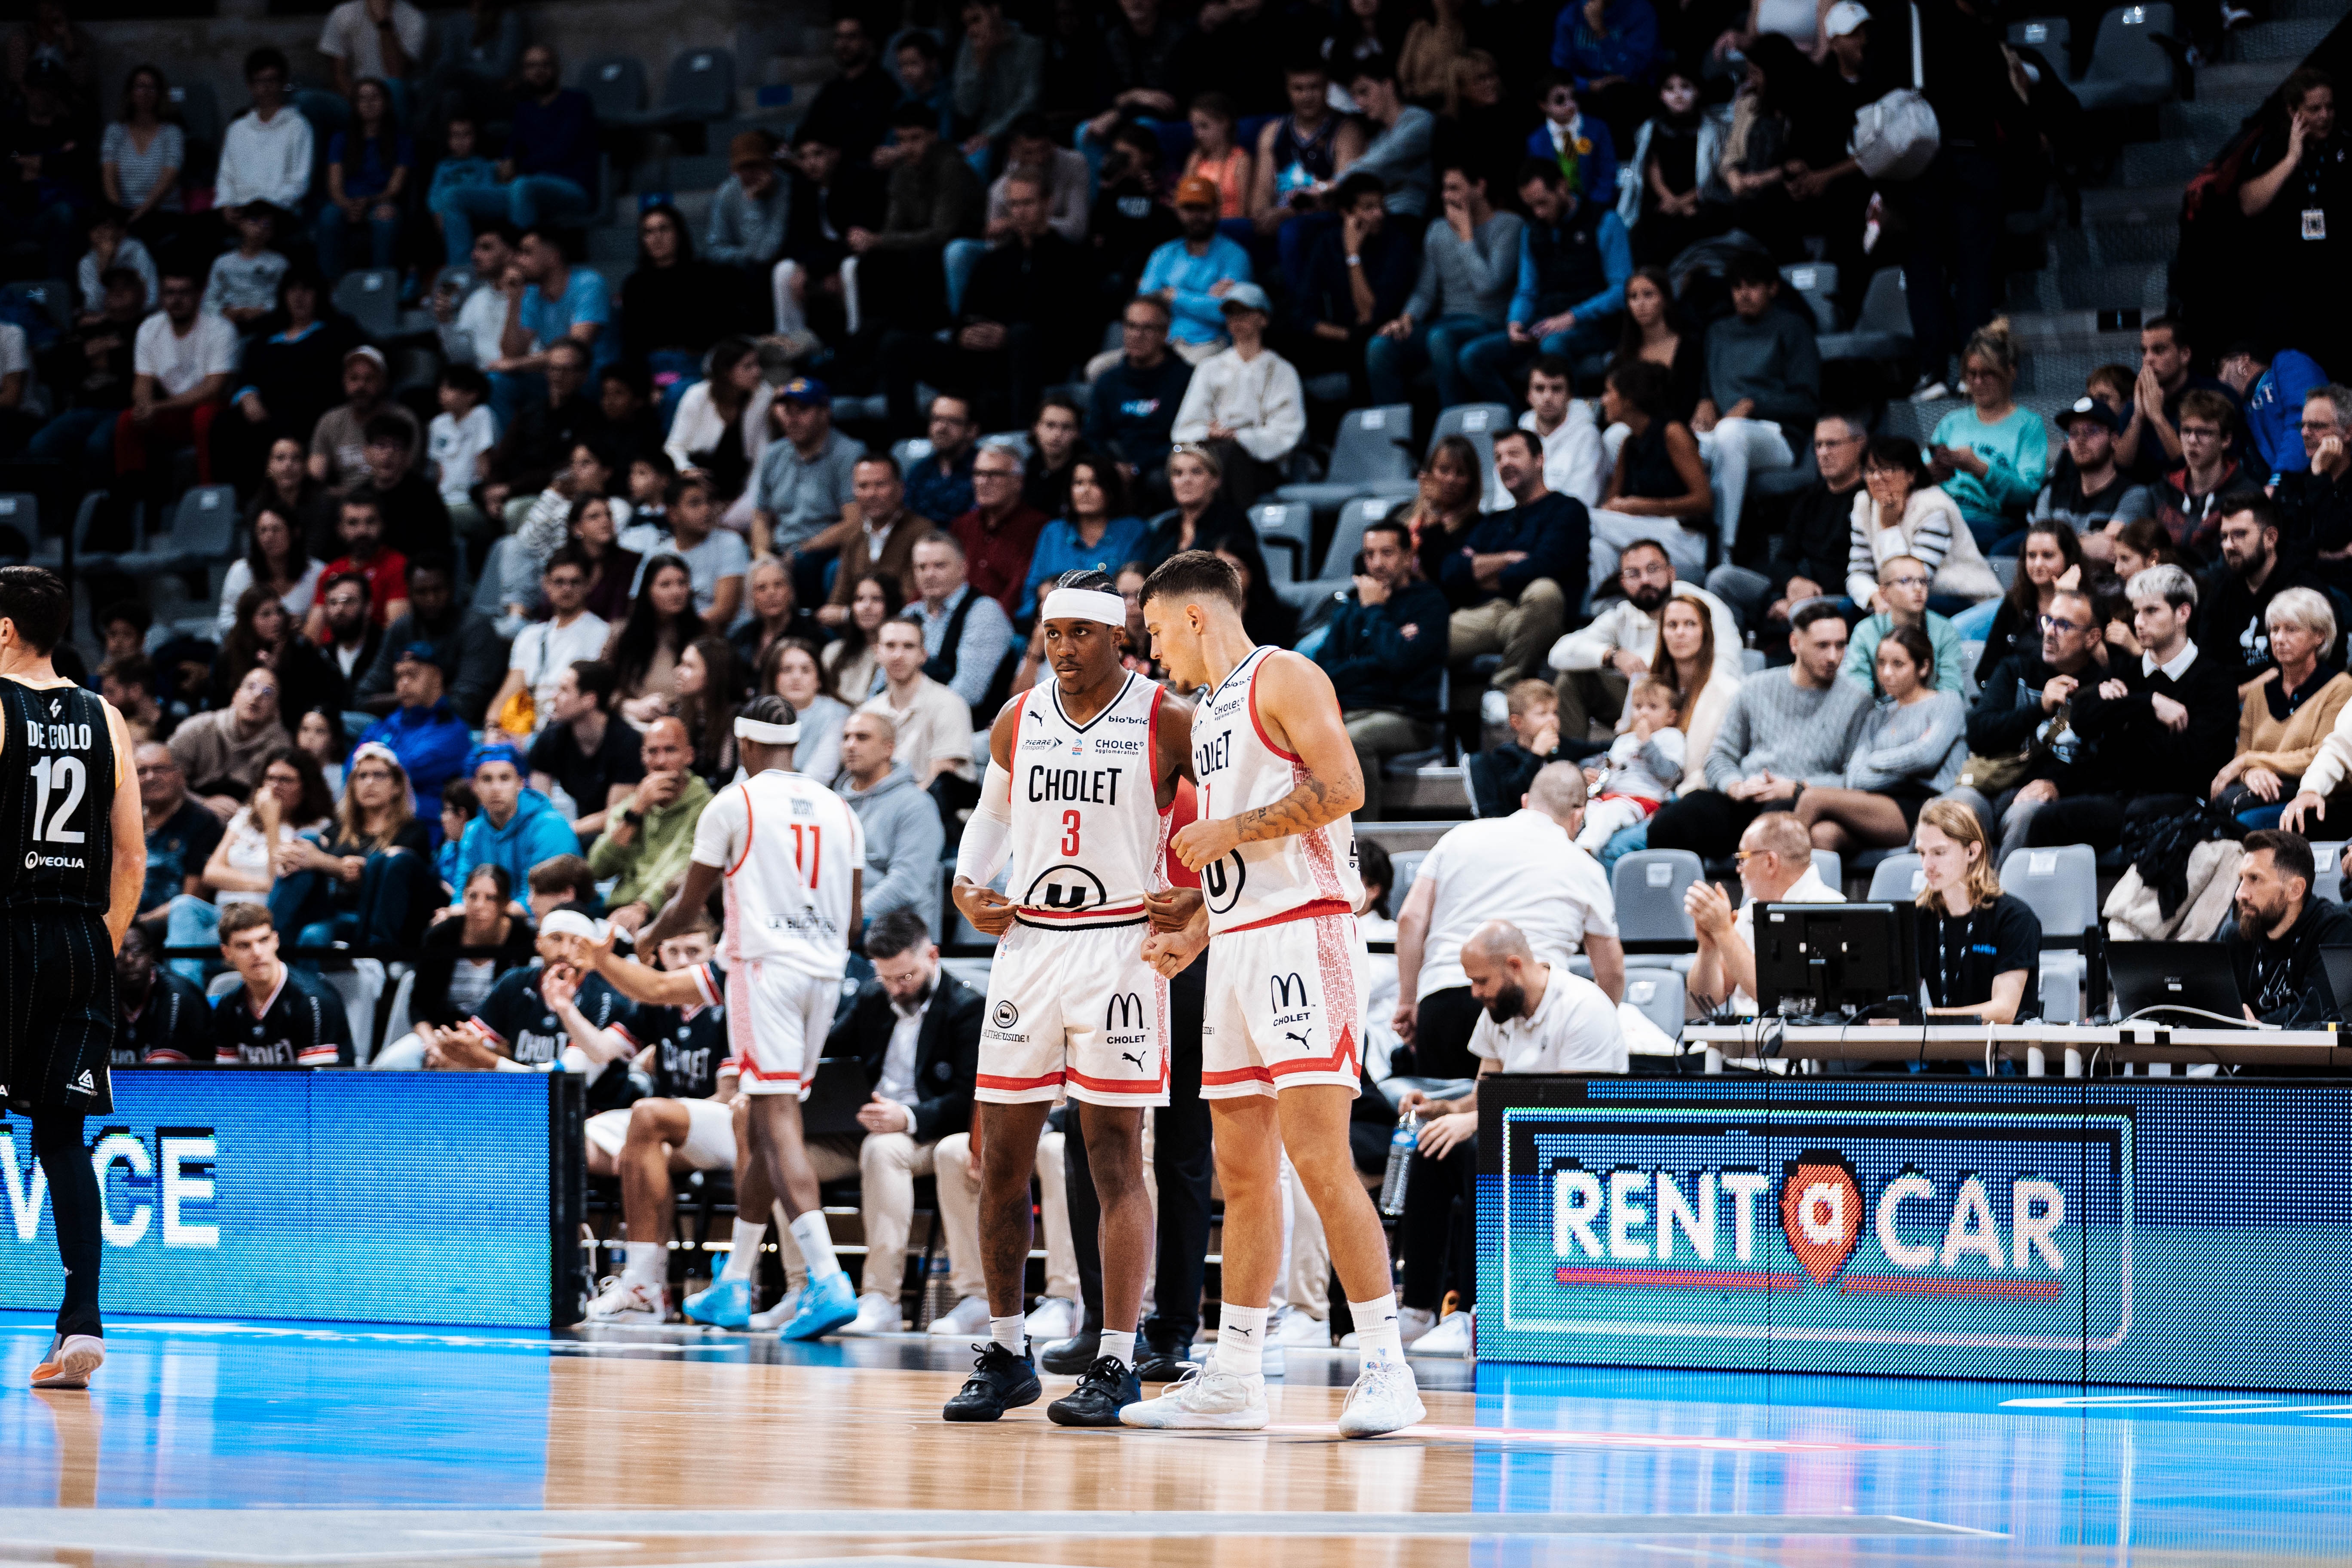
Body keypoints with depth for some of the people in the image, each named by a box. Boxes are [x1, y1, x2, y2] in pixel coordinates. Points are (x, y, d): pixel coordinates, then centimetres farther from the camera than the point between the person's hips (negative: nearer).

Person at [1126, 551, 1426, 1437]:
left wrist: (1231, 829, -12)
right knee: (1242, 1173, 9)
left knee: (1318, 1155, -16)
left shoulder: (1283, 679, -4)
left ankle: (1386, 1370, -15)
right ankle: (1233, 1380, 12)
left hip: (1302, 930, -9)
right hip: (1238, 947, 9)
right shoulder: (1209, 714, 23)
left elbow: (1341, 788, -17)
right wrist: (1190, 937, 15)